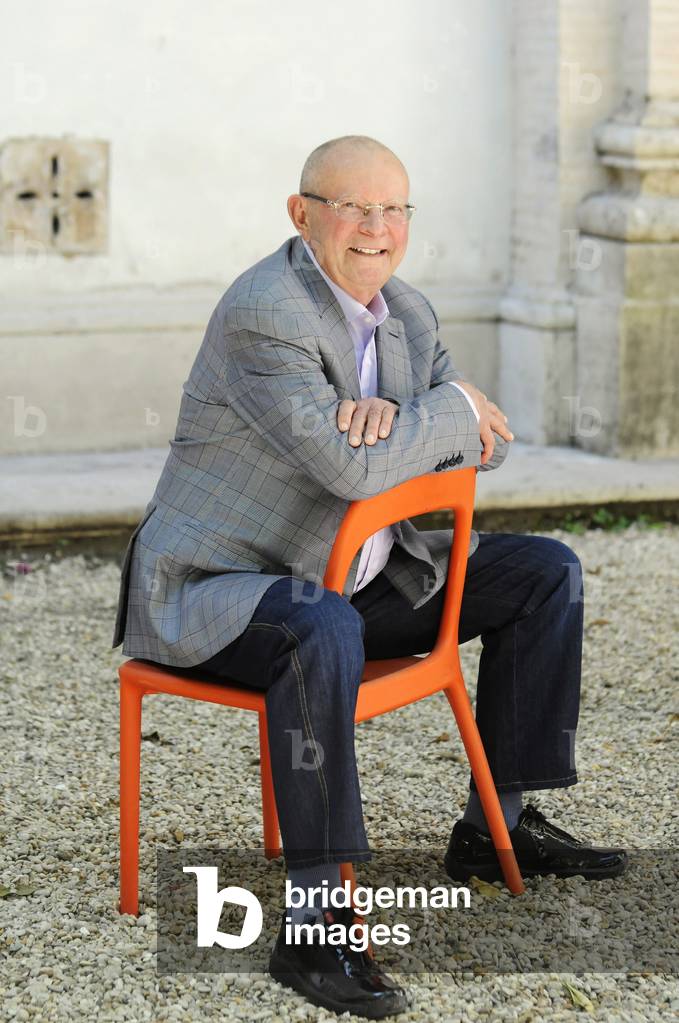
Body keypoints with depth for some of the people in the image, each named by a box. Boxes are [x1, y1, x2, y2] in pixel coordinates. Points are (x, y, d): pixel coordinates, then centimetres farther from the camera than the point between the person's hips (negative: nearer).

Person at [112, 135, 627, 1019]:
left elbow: (487, 443, 4)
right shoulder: (264, 315, -22)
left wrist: (394, 414, -17)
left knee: (546, 573, 8)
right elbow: (352, 465, -31)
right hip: (215, 593, -9)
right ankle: (313, 925, -37)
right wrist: (452, 409, -14)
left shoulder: (407, 312, 6)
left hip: (354, 579, 9)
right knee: (323, 633, -42)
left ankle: (496, 825, 14)